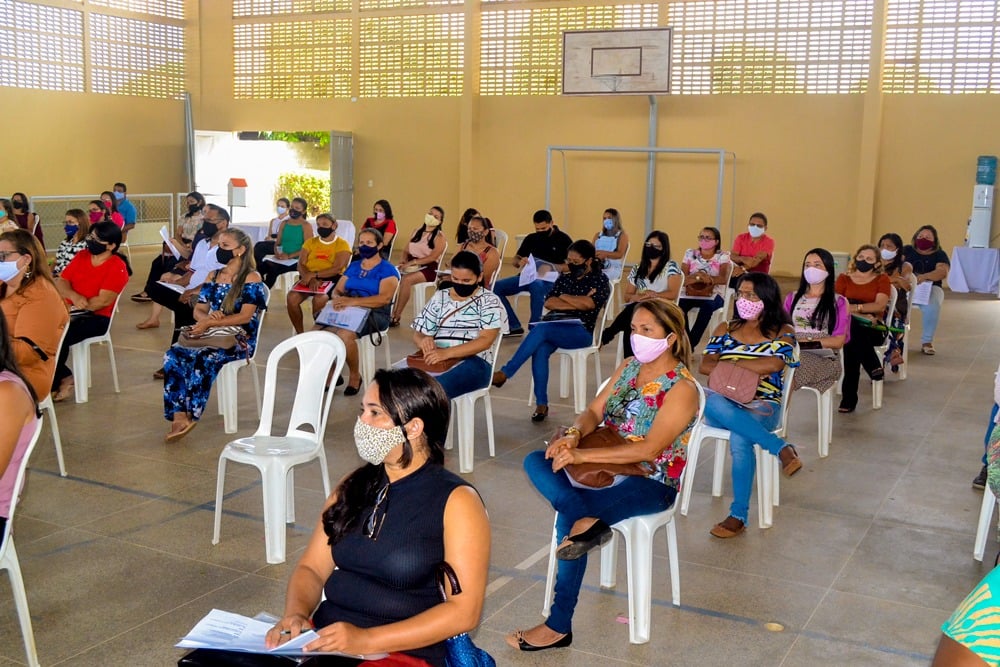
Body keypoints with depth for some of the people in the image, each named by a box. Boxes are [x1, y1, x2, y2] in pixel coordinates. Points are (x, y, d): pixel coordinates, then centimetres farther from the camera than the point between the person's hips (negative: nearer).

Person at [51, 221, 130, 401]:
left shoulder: (117, 267, -10)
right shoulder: (81, 256, 11)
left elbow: (103, 301, -17)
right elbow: (61, 282, 7)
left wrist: (72, 309, -16)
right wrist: (73, 296, -15)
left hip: (96, 318, -6)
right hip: (71, 313, 7)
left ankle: (52, 385, -7)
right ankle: (64, 376, -3)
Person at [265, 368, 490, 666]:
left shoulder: (457, 501, -6)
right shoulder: (354, 486, 12)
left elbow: (464, 611, -11)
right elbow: (312, 568, 13)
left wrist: (367, 639, -18)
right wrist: (295, 614, -9)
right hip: (323, 639, 6)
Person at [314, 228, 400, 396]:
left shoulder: (388, 270, -1)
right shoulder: (353, 266, 19)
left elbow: (384, 298, -15)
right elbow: (337, 290, 14)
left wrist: (352, 301, -24)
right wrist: (338, 299, -13)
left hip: (374, 313, -6)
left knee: (344, 335, -35)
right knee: (318, 331, -22)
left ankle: (355, 375, -9)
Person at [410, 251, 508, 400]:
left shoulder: (489, 301, 5)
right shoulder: (439, 297, 19)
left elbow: (486, 340, -9)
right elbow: (418, 334, 18)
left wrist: (447, 352, -23)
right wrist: (425, 341, -9)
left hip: (473, 362, -4)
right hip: (436, 359, 4)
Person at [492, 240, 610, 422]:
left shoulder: (600, 280, 7)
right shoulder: (564, 278, 21)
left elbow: (589, 303, -12)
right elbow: (549, 303, 6)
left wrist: (565, 297, 2)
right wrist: (577, 303, -4)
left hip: (580, 331, -4)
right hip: (553, 325, 5)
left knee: (540, 330, -33)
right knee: (540, 350, -31)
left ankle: (505, 373, -30)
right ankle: (541, 404, -27)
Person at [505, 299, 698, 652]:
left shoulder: (682, 388, -15)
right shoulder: (629, 367, 8)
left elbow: (648, 449, -24)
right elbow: (594, 412, 6)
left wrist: (582, 456, -29)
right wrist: (574, 434, -18)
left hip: (650, 481, -7)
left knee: (568, 519, -28)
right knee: (536, 461, -15)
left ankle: (559, 626, -18)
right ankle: (586, 520, -38)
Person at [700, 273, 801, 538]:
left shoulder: (782, 332, 10)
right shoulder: (725, 329, 18)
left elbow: (774, 364, -10)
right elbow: (705, 365, 5)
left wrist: (728, 364, -4)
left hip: (762, 406, -2)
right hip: (724, 403, 2)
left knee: (740, 439, -37)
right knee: (710, 401, -37)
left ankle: (739, 516, -28)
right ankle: (781, 449, -35)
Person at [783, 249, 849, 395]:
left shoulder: (839, 302, 12)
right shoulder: (792, 298, 24)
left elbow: (838, 341, 3)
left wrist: (807, 343, -10)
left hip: (823, 358, -3)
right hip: (792, 353, 3)